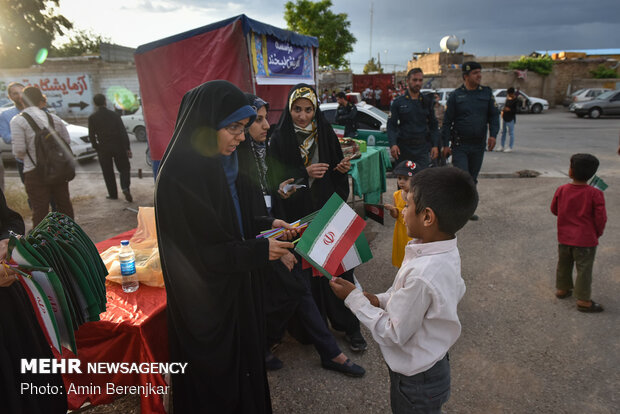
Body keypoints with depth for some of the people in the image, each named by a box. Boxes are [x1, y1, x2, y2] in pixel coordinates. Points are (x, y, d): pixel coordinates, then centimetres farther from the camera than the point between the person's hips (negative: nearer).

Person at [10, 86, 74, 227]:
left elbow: (19, 149, -13)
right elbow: (67, 140, 7)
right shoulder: (53, 118, 5)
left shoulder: (18, 121, -8)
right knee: (64, 204, 16)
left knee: (40, 210, 2)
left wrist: (21, 156, 8)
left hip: (35, 171, -4)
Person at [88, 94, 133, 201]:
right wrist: (127, 148, -1)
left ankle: (113, 194, 15)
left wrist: (96, 146, 11)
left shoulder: (92, 118, -3)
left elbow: (91, 135, -4)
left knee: (108, 173, 10)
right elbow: (123, 132, -3)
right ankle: (125, 188, -13)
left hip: (103, 149, 0)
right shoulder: (114, 115, 0)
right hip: (118, 147, 0)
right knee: (124, 168, 9)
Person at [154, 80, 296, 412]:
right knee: (217, 383, 14)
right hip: (206, 302, -8)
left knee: (242, 358, 24)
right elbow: (197, 252, -24)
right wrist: (260, 251, -21)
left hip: (236, 288, 8)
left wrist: (265, 223, -1)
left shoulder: (221, 162, -1)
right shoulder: (179, 175, -26)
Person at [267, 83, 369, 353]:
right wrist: (305, 174, -18)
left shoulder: (326, 133, 6)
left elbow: (337, 176, 11)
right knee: (305, 269, 4)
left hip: (328, 209, 2)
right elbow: (276, 180, -6)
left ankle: (348, 325, 16)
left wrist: (343, 168, -11)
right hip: (297, 214, -1)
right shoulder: (279, 139, -2)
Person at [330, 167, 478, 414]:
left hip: (417, 379, -7)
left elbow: (393, 335, -25)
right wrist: (380, 301, -5)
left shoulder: (421, 275, -37)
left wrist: (354, 298, -18)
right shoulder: (446, 253, -10)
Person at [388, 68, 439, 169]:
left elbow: (433, 125, 12)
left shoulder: (427, 101, 11)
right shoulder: (398, 102, 5)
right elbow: (391, 125, -1)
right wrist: (393, 144, -16)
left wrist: (435, 145, 1)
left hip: (422, 149, 1)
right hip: (403, 149, 0)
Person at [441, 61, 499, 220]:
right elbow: (447, 121, -3)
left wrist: (493, 135, -7)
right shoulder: (455, 95, -2)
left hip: (478, 146, 4)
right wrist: (445, 144, -7)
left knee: (472, 179, 12)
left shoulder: (487, 93, 7)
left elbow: (494, 115, 9)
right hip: (460, 146, -4)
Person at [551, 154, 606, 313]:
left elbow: (554, 210, 5)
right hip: (586, 240, -3)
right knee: (584, 270, 7)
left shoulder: (561, 190, -8)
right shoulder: (595, 194, -16)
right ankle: (583, 301, 15)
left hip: (564, 237, 4)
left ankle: (562, 289, 37)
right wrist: (597, 234, 6)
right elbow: (601, 218, -11)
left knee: (563, 264, 20)